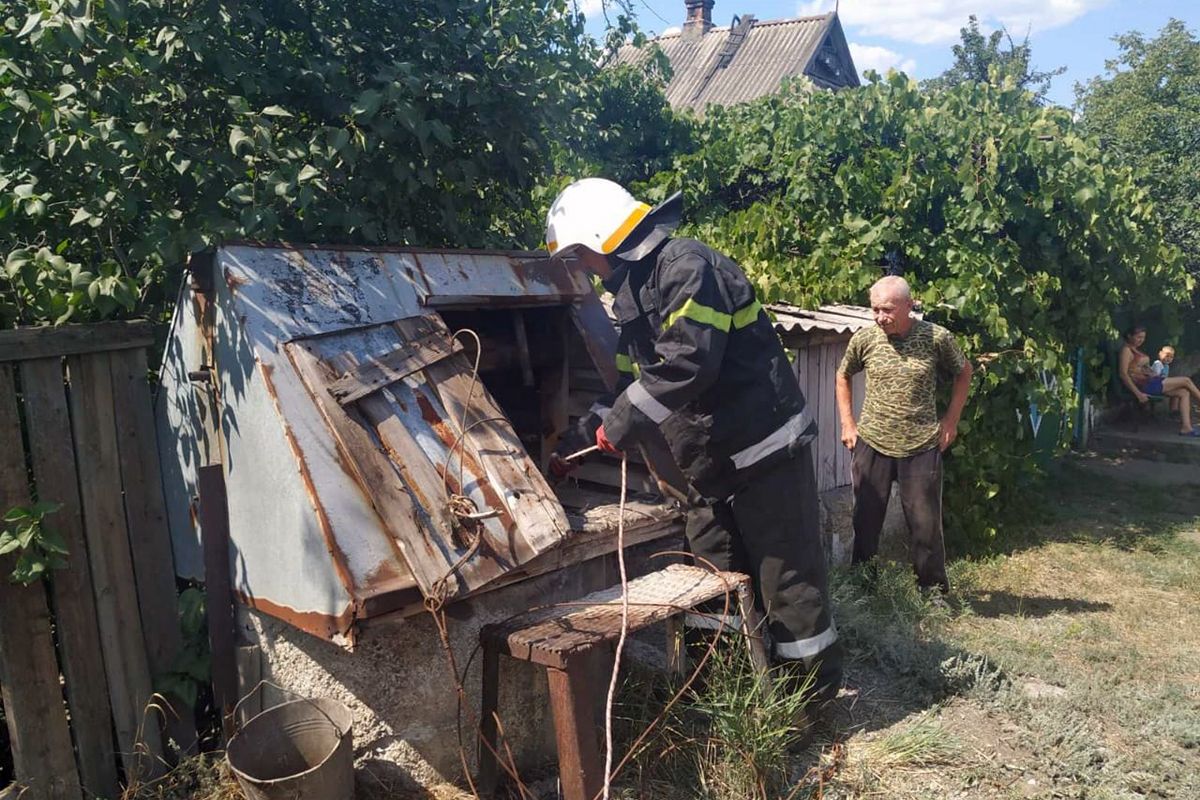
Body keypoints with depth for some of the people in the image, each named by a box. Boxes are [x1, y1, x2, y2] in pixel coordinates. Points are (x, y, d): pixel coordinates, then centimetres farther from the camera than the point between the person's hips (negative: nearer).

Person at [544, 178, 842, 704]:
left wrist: (619, 428, -16)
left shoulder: (685, 266, -15)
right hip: (710, 467, 10)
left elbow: (687, 364, -27)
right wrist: (569, 446, 20)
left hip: (763, 451, -9)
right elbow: (632, 387, 22)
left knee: (788, 576, 1)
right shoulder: (633, 296, 16)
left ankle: (815, 694, 16)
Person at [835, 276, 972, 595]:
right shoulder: (864, 339, -5)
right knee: (866, 522, 8)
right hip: (872, 445, 1)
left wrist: (951, 419, 3)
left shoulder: (937, 338, -8)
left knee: (926, 524, 7)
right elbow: (842, 377, 13)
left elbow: (963, 372, 9)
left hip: (922, 447, -1)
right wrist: (848, 423, 6)